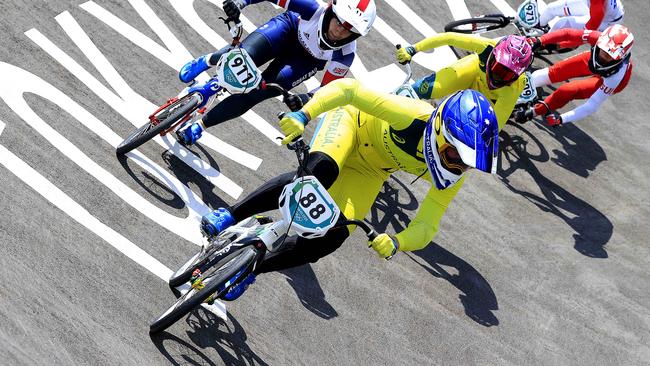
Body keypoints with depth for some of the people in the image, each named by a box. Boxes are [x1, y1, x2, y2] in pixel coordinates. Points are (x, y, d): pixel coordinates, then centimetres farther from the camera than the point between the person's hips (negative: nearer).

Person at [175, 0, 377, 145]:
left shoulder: (345, 55, -33)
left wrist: (304, 99, -43)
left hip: (306, 60, 0)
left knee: (256, 93, -18)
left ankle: (199, 126, -1)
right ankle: (208, 60, 11)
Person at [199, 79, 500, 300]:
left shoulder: (451, 178, -23)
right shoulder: (415, 116, -37)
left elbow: (426, 227, -19)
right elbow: (349, 89, -35)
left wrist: (396, 242, -41)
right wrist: (303, 115, -49)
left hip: (369, 169, 4)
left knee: (329, 239, -15)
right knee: (320, 173, -39)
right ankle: (230, 217, -22)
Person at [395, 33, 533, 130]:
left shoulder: (513, 87, -41)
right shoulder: (489, 47, -39)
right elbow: (449, 37, -30)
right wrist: (413, 49, -27)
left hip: (490, 97, 0)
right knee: (424, 90, -21)